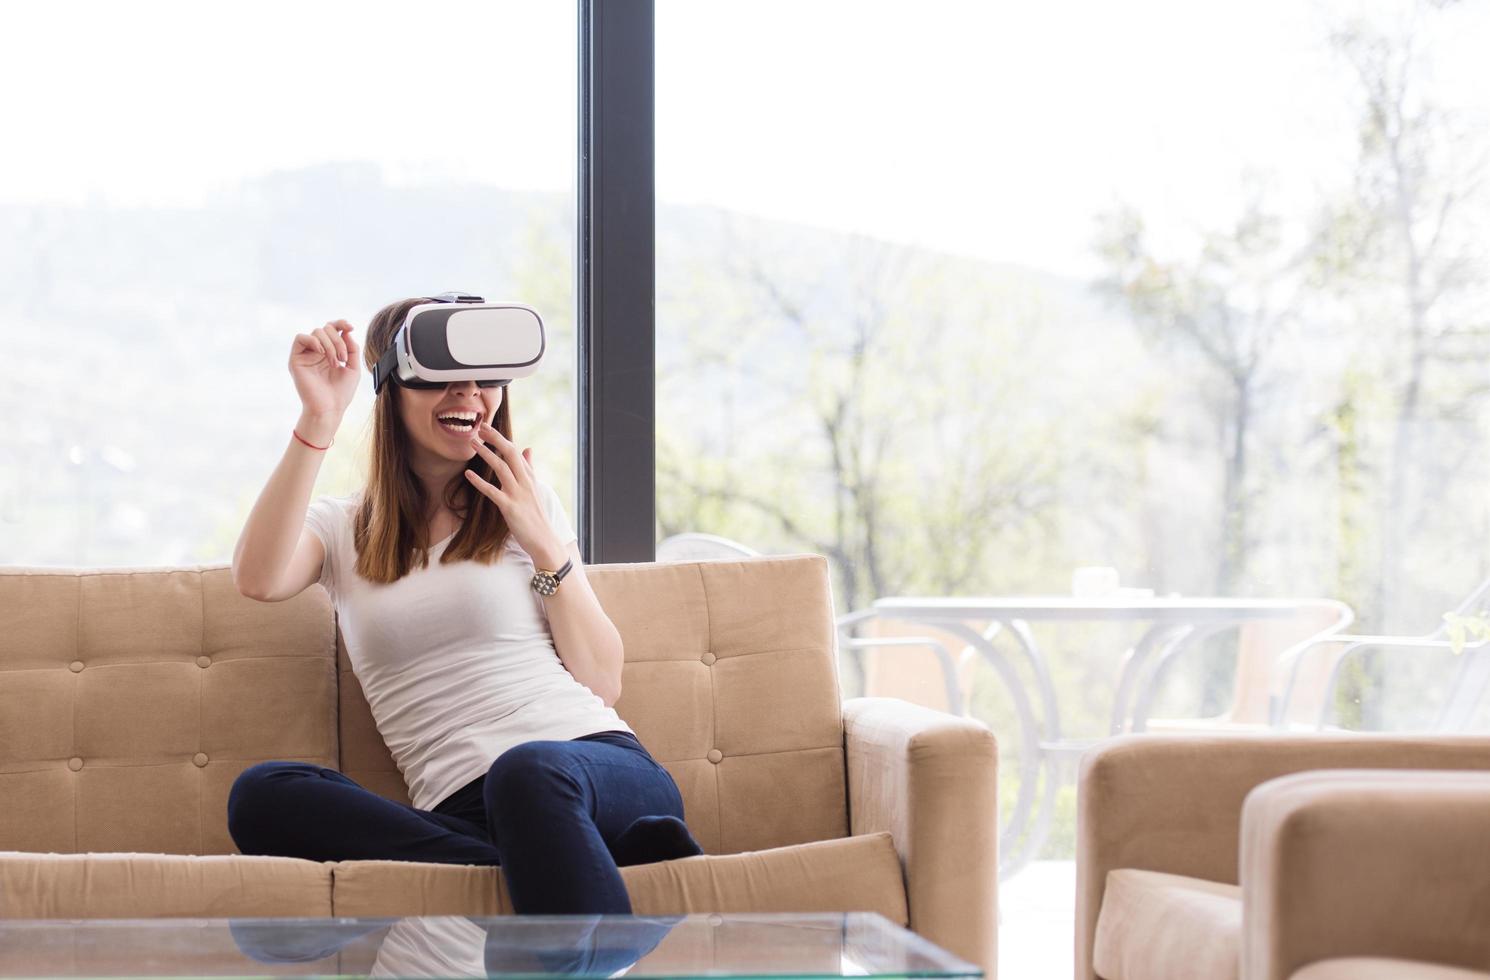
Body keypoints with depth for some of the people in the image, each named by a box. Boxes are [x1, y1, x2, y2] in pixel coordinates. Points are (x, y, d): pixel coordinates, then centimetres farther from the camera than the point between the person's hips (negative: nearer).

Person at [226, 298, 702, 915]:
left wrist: (545, 548, 0)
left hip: (596, 757, -2)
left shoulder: (526, 505, 16)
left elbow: (602, 682, 10)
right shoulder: (341, 530, 17)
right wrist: (318, 420, -10)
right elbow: (257, 579, -8)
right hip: (464, 811, 2)